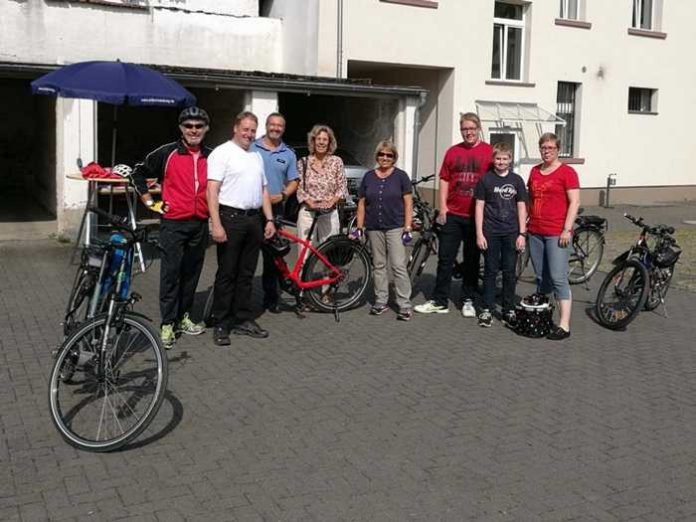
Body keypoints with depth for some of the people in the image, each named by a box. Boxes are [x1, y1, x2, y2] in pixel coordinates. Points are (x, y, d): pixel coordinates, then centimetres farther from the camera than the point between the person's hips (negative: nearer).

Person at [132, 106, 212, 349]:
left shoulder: (211, 156, 7)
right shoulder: (167, 153, -3)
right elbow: (139, 173, 6)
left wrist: (214, 206, 14)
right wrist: (149, 201, 3)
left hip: (200, 224, 4)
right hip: (173, 222, -4)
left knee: (192, 273, 11)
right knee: (171, 272, -3)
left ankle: (183, 317, 25)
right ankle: (167, 324, 3)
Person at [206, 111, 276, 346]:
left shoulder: (256, 156, 19)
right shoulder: (222, 153, -4)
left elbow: (263, 190, 21)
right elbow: (212, 190, -12)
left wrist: (269, 219, 12)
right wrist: (216, 224, -20)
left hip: (254, 219, 7)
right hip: (231, 218, -7)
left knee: (246, 274, 11)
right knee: (226, 274, -3)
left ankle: (243, 320, 19)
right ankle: (221, 325, 3)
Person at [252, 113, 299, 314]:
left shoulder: (289, 154, 11)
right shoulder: (251, 148, 3)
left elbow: (293, 182, 13)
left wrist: (282, 195, -5)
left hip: (275, 208, 2)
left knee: (271, 255, 6)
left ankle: (270, 298, 14)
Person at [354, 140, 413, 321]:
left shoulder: (400, 176, 1)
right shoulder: (368, 176, 9)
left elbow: (408, 203, -2)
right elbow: (362, 203, 11)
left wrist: (407, 228, -8)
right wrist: (359, 227, 5)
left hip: (395, 227, -3)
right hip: (374, 228, 4)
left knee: (398, 265, -8)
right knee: (379, 265, 9)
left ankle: (404, 305, -5)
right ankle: (381, 301, 17)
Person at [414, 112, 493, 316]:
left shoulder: (489, 152, 0)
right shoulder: (453, 151, 7)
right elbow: (444, 180, 9)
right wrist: (442, 206, 1)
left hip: (476, 215, -2)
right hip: (452, 214, 2)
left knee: (472, 260, 9)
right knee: (445, 259, 4)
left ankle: (468, 301, 20)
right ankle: (439, 301, 11)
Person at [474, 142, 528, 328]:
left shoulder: (517, 180, 6)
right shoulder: (486, 180, 0)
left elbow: (521, 207, 7)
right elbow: (479, 207, 0)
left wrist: (522, 233, 1)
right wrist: (479, 233, -6)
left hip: (511, 233, 2)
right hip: (491, 232, -1)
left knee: (509, 272, 5)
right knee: (491, 271, 4)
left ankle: (509, 310, 14)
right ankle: (487, 309, 12)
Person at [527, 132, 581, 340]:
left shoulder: (567, 172, -4)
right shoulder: (534, 171, 15)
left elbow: (574, 202, -8)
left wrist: (567, 230, -14)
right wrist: (524, 224, 16)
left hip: (557, 234, -6)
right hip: (535, 232, 6)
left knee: (558, 278, -10)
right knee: (540, 277, 11)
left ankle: (564, 325, -9)